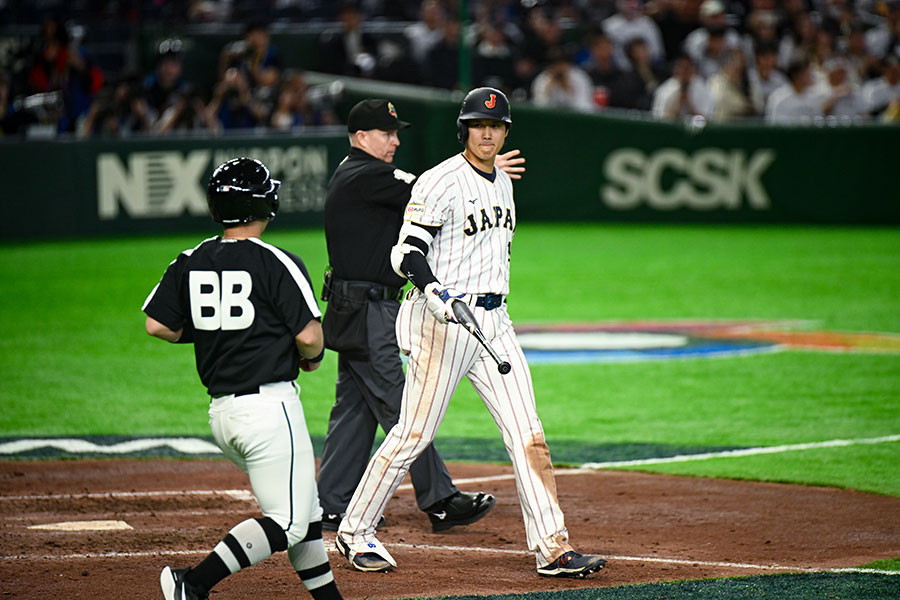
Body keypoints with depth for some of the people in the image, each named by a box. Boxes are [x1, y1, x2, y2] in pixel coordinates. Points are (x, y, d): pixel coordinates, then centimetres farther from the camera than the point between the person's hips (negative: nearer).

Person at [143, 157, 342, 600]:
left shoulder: (190, 263, 6)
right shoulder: (277, 264, -11)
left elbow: (156, 324, 5)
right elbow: (309, 335, -15)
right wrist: (310, 358, 8)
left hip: (220, 412, 8)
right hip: (270, 408, -8)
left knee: (306, 510, 17)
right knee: (288, 522, -5)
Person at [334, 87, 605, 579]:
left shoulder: (502, 183, 16)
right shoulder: (441, 183, -10)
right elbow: (407, 253, -17)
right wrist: (434, 289, -35)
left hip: (494, 320, 7)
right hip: (443, 318, -7)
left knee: (528, 436, -1)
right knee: (413, 435, -4)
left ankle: (552, 548, -2)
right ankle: (355, 530, 11)